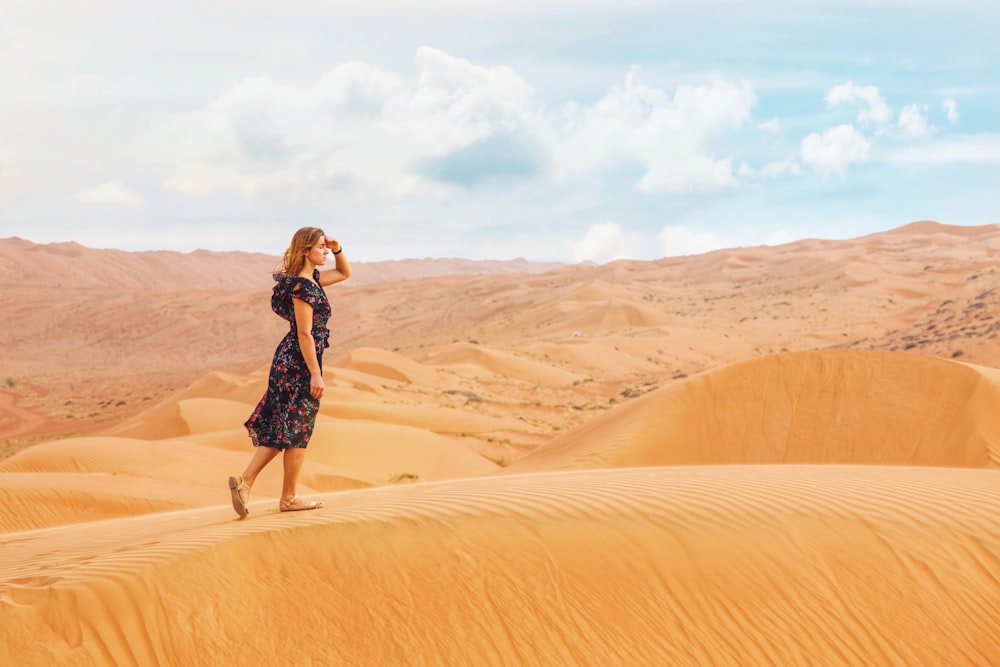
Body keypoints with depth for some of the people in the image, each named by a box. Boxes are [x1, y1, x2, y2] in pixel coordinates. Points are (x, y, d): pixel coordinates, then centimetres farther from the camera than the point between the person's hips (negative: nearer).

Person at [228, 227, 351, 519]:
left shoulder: (312, 279, 11)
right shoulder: (302, 286, -17)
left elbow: (345, 273, 27)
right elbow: (305, 334, -21)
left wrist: (337, 249, 9)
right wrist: (316, 374, -21)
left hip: (289, 361, 10)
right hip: (300, 363, -10)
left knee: (281, 428, 11)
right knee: (296, 431, 2)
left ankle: (245, 481, 4)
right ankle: (289, 499, 12)